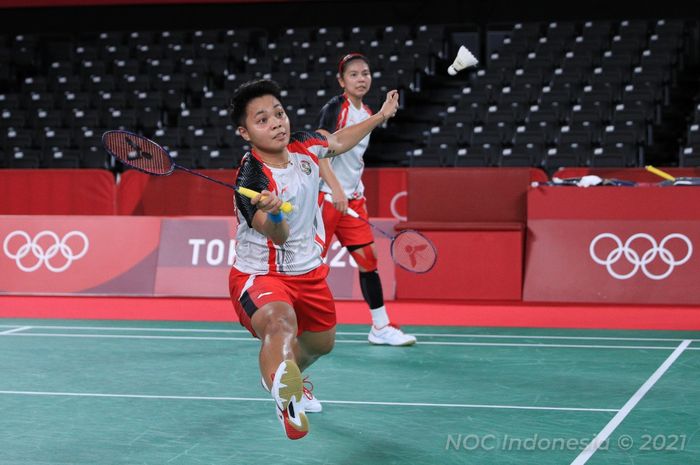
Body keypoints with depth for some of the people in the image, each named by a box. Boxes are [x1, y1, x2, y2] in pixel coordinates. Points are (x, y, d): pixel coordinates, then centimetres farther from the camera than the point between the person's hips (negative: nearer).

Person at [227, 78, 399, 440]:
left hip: (309, 273, 8)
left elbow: (338, 142, 17)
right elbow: (278, 237, -36)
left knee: (321, 342, 27)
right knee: (280, 323, -41)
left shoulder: (303, 145, -7)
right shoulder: (252, 179, -28)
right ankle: (287, 401, -58)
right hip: (260, 276, -8)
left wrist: (380, 116, 24)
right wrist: (274, 214, -57)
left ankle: (281, 376, 59)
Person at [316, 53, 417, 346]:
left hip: (352, 199, 8)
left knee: (367, 258, 5)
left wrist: (359, 195, 18)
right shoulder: (334, 108, -10)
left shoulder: (368, 114, 14)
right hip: (326, 195, -8)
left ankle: (381, 327, 11)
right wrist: (335, 188, -25)